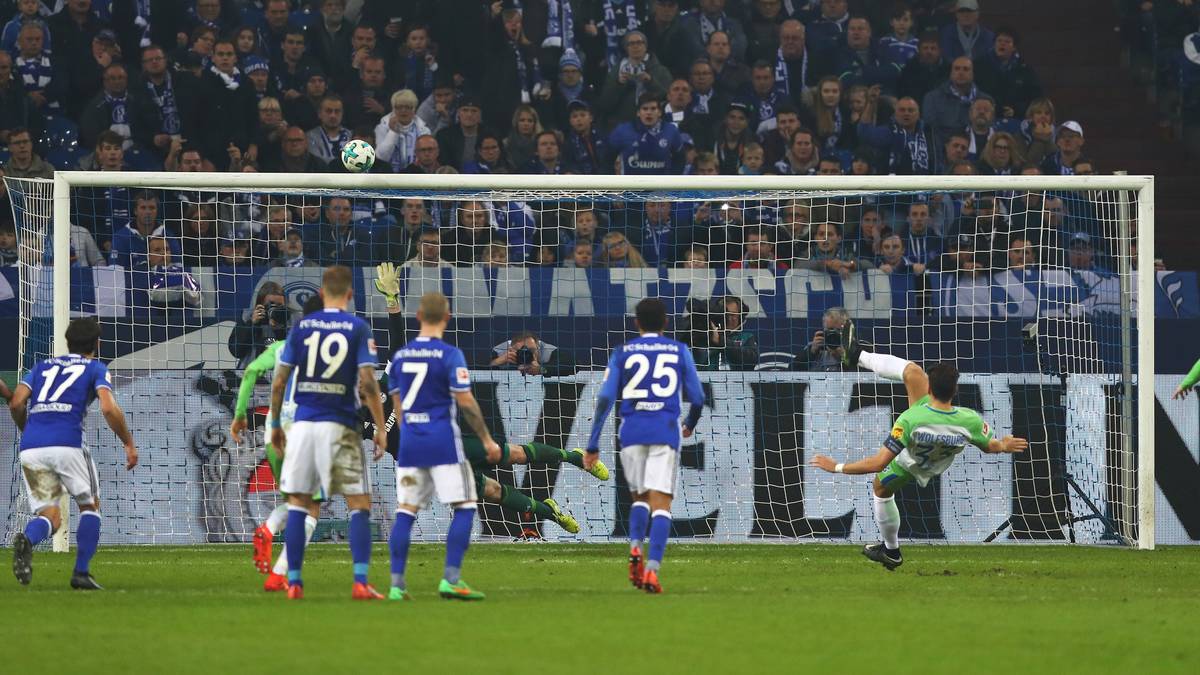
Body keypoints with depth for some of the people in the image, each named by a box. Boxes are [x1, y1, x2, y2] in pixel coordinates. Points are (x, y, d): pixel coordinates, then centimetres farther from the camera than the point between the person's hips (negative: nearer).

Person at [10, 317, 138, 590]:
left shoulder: (42, 367, 25)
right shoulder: (95, 369, 13)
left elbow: (16, 403, 12)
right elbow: (109, 408, -3)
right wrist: (129, 444, 7)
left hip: (31, 446, 3)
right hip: (67, 443, -3)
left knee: (50, 516, 9)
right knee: (90, 506, 18)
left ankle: (27, 539, -26)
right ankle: (81, 573, 7)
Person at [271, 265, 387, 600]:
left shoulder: (301, 327, 5)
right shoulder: (358, 328, -3)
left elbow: (279, 381, 4)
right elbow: (367, 382, -10)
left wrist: (275, 425, 15)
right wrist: (380, 428, -4)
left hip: (303, 424, 2)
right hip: (340, 427, -2)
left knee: (298, 503, 10)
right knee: (359, 505, 3)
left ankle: (293, 582, 8)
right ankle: (360, 582, -8)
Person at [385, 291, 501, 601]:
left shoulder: (400, 356, 8)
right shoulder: (450, 355, -9)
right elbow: (466, 403, -10)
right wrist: (487, 440, -2)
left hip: (410, 442, 5)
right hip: (443, 440, -5)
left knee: (406, 510, 7)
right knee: (465, 506, 1)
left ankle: (397, 584, 2)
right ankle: (451, 579, -8)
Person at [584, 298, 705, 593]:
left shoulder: (622, 353, 10)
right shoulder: (679, 351, 10)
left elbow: (605, 399, 2)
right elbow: (697, 398, 12)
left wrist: (593, 445, 3)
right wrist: (690, 425, 34)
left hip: (631, 433, 1)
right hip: (665, 432, -1)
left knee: (639, 498, 18)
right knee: (661, 503, -4)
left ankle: (635, 547, -9)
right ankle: (652, 569, -19)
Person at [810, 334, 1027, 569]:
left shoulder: (909, 420, -48)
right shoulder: (970, 421, -37)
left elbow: (878, 463, -41)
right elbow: (990, 445, -14)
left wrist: (837, 468, -29)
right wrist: (1004, 446, 11)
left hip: (912, 466, -4)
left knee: (881, 490, 29)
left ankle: (891, 552, 44)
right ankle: (859, 356, 24)